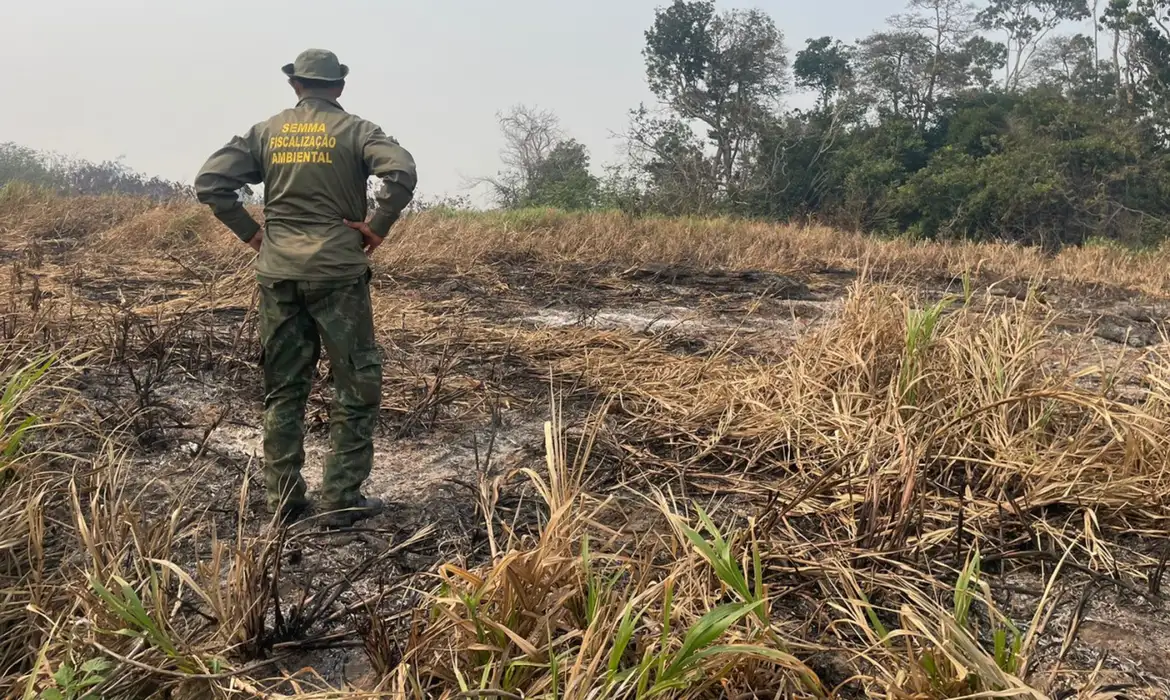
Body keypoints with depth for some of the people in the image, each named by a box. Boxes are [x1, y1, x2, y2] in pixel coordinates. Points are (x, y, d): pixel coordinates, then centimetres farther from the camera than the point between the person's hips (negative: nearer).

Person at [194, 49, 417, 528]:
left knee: (283, 390, 12)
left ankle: (283, 501, 17)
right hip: (338, 273, -4)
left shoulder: (266, 133, 9)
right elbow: (402, 172, -18)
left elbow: (208, 183, 2)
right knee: (357, 385, 5)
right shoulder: (354, 131, -1)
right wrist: (377, 226, -8)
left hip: (278, 274, 4)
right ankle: (341, 500, 5)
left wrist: (250, 232, 8)